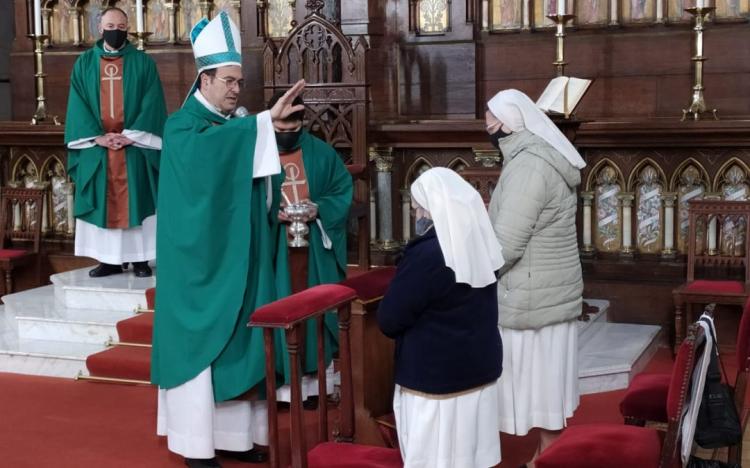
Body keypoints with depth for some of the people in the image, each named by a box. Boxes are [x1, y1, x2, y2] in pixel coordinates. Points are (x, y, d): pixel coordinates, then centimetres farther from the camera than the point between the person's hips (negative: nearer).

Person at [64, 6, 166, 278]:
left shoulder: (143, 63, 4)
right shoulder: (84, 63, 9)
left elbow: (151, 104, -3)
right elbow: (78, 105, 3)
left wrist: (131, 135, -15)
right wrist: (97, 136, -10)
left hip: (134, 147, -2)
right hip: (96, 147, 2)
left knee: (135, 202, -1)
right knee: (103, 204, 3)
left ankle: (139, 259, 4)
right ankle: (108, 260, 9)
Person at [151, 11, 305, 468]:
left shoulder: (237, 127, 12)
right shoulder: (183, 125, -9)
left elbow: (254, 191, 13)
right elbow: (209, 147, -33)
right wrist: (267, 119, -37)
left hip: (236, 258, 7)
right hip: (200, 259, -7)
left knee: (236, 341, 9)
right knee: (200, 342, -1)